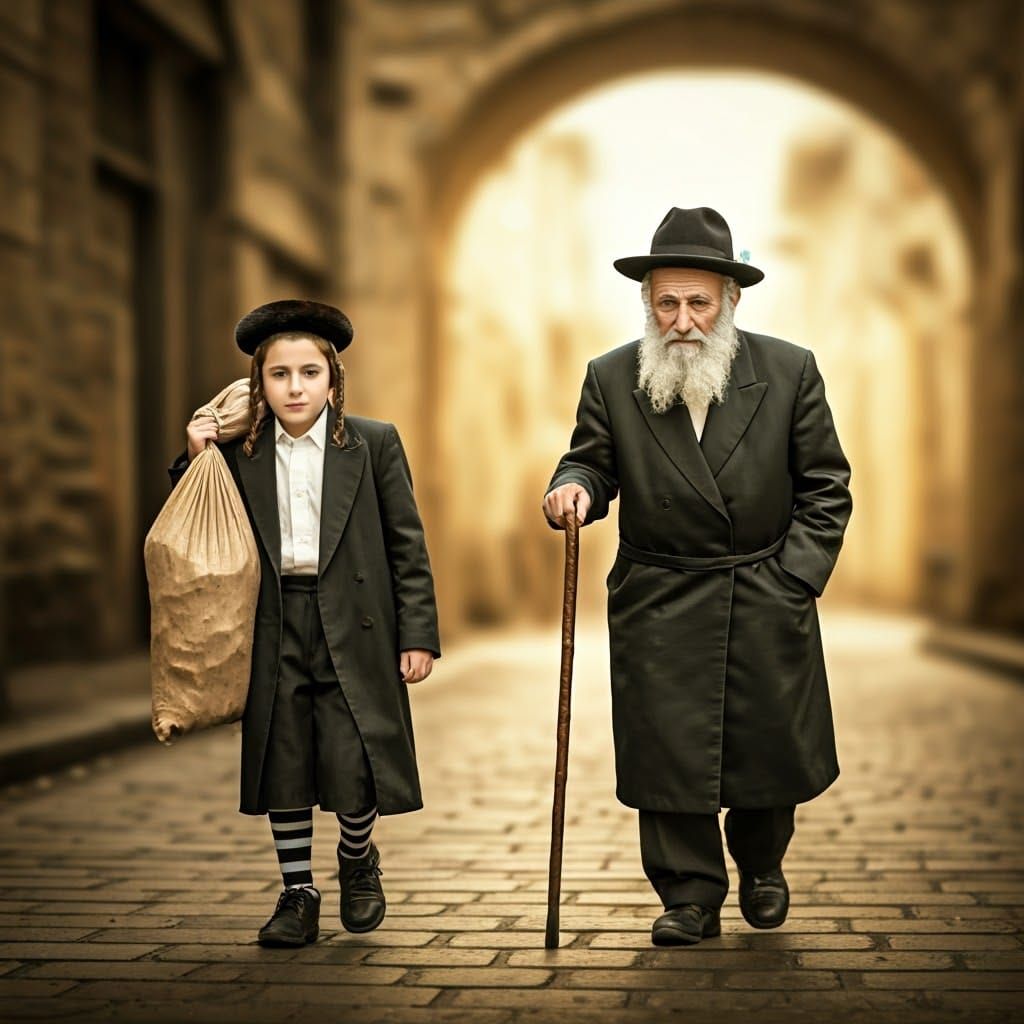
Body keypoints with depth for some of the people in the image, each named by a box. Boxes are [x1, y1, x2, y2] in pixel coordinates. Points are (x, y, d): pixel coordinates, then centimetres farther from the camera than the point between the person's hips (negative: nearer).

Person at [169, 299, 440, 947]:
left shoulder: (374, 444, 0)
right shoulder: (239, 453, 4)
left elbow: (407, 545, 1)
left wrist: (418, 634, -3)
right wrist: (194, 461, -6)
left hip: (352, 627, -2)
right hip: (275, 631, 2)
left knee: (353, 766, -6)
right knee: (283, 767, 7)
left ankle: (358, 859, 25)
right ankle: (298, 895, 22)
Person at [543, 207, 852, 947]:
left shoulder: (789, 371, -4)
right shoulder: (611, 379, -3)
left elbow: (825, 488, 1)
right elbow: (595, 463, 4)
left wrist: (794, 580, -6)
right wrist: (574, 486, -20)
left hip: (768, 602, 0)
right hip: (660, 608, 0)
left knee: (772, 748, 10)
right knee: (667, 751, 0)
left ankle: (762, 865, 38)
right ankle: (691, 898, 17)